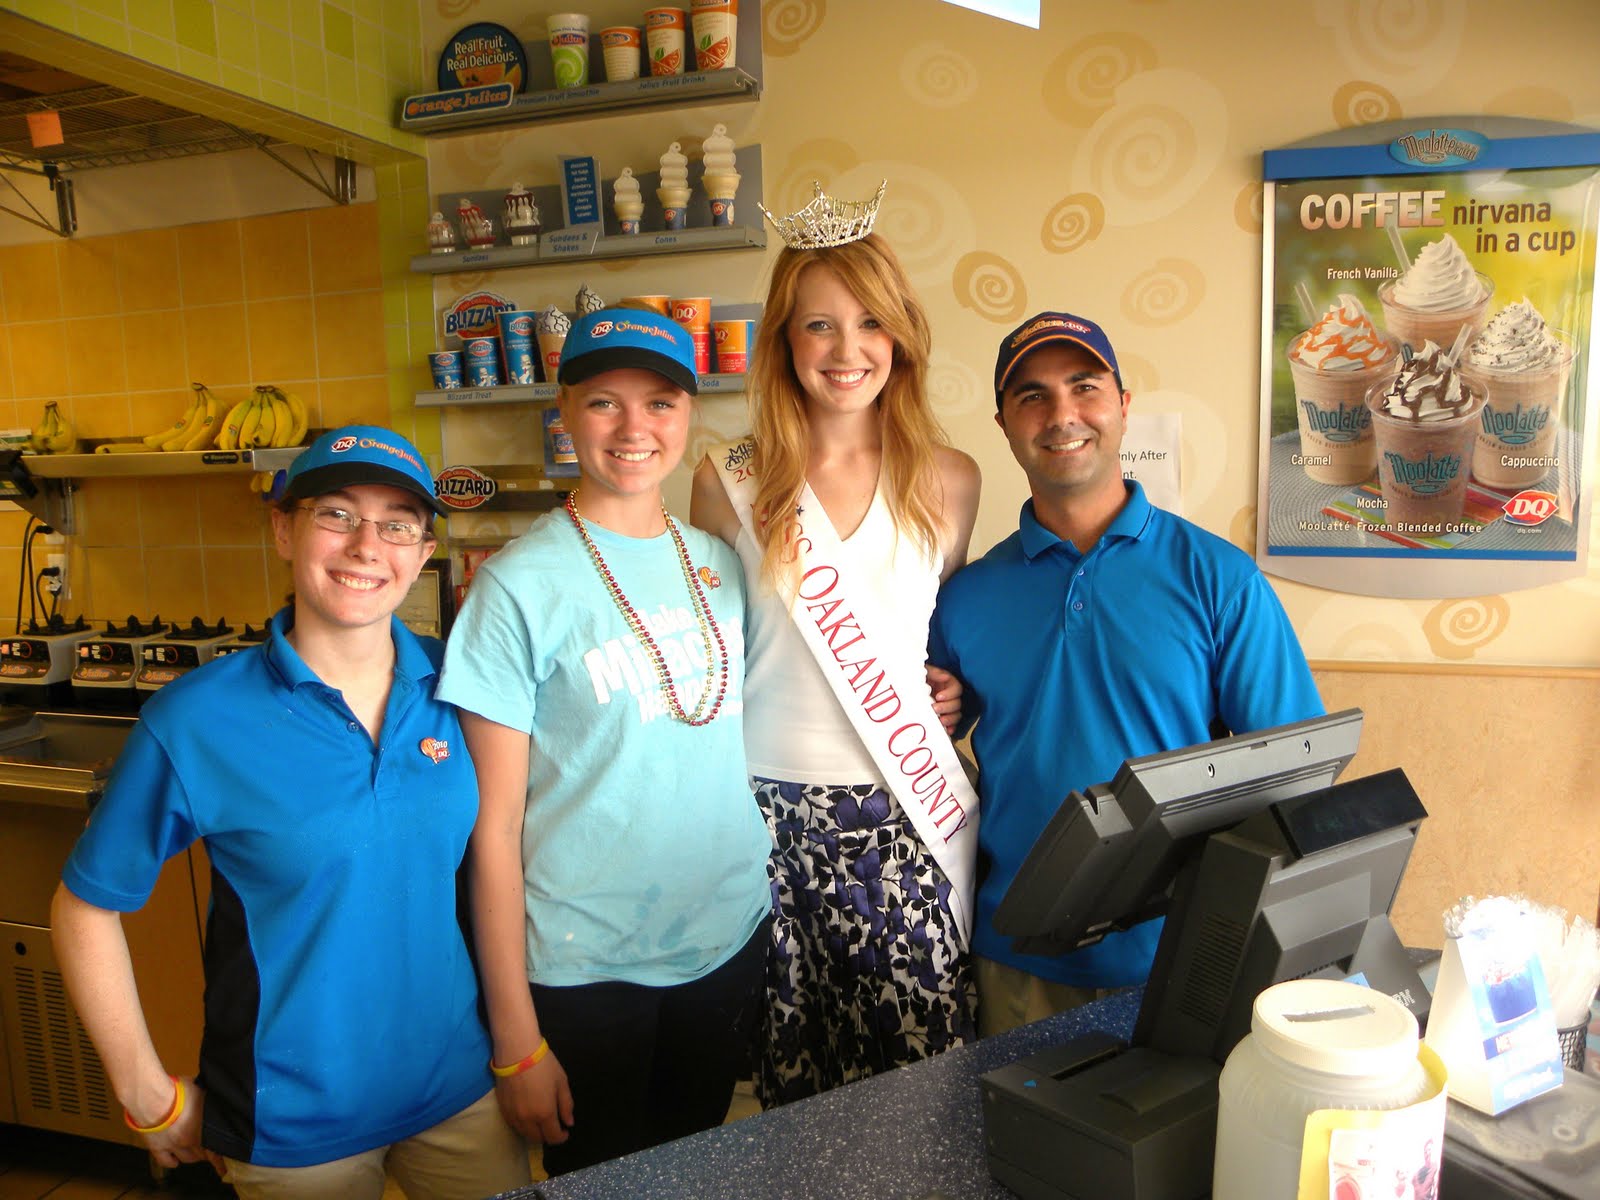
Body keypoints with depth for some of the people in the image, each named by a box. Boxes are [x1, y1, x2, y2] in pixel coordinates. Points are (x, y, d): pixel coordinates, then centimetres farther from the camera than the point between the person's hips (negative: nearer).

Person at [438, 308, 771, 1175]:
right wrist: (514, 1036, -10)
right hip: (584, 969, -4)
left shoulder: (721, 564, 1)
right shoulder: (521, 586, -13)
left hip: (730, 941, 5)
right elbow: (495, 825, -11)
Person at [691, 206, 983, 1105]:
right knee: (792, 1081, 9)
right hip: (772, 808, 0)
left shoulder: (948, 481, 4)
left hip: (909, 815, 1)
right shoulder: (731, 481, 1)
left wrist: (960, 682, 2)